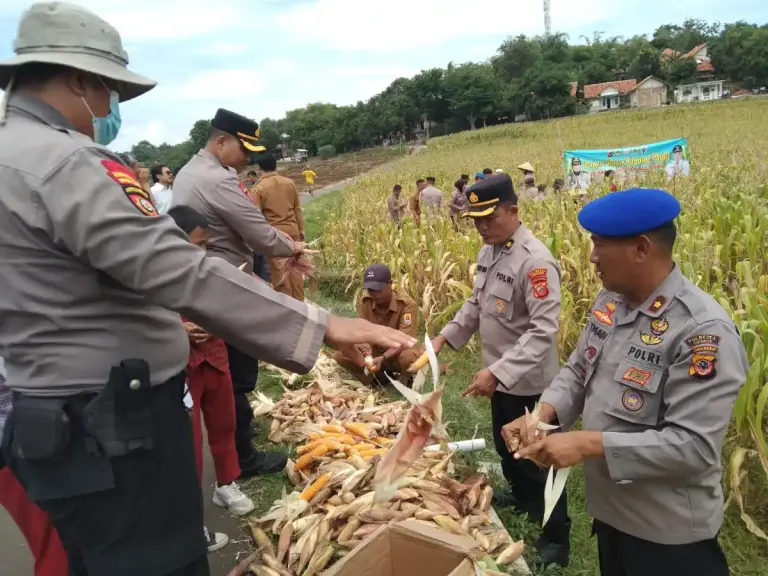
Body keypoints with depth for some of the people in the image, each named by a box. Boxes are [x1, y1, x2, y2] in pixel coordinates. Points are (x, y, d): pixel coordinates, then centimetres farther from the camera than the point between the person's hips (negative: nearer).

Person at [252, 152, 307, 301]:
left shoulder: (258, 189, -10)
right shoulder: (289, 183, 1)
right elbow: (297, 208, 6)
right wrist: (301, 229, 15)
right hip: (292, 230, 4)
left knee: (279, 270, 6)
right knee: (295, 267, 12)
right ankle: (299, 301, 21)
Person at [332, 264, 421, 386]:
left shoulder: (407, 304, -23)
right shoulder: (364, 302, -12)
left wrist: (383, 358, -43)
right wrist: (366, 347, -37)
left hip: (399, 351, -4)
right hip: (376, 349, 4)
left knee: (408, 358, -41)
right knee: (340, 356, -18)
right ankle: (377, 378, -2)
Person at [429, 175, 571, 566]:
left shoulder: (535, 261, -27)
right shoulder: (488, 252, 1)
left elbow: (544, 330, -31)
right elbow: (477, 303, 12)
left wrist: (497, 372, -36)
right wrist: (446, 335, 0)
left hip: (529, 382, -8)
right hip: (501, 376, 9)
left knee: (536, 460, 8)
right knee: (505, 446, 28)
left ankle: (556, 537, 28)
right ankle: (520, 496, 54)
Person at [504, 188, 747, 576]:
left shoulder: (703, 330, -27)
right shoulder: (610, 301, -2)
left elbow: (694, 446, -29)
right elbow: (578, 371, 6)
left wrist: (590, 443, -32)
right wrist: (543, 413, -12)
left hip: (668, 531, -7)